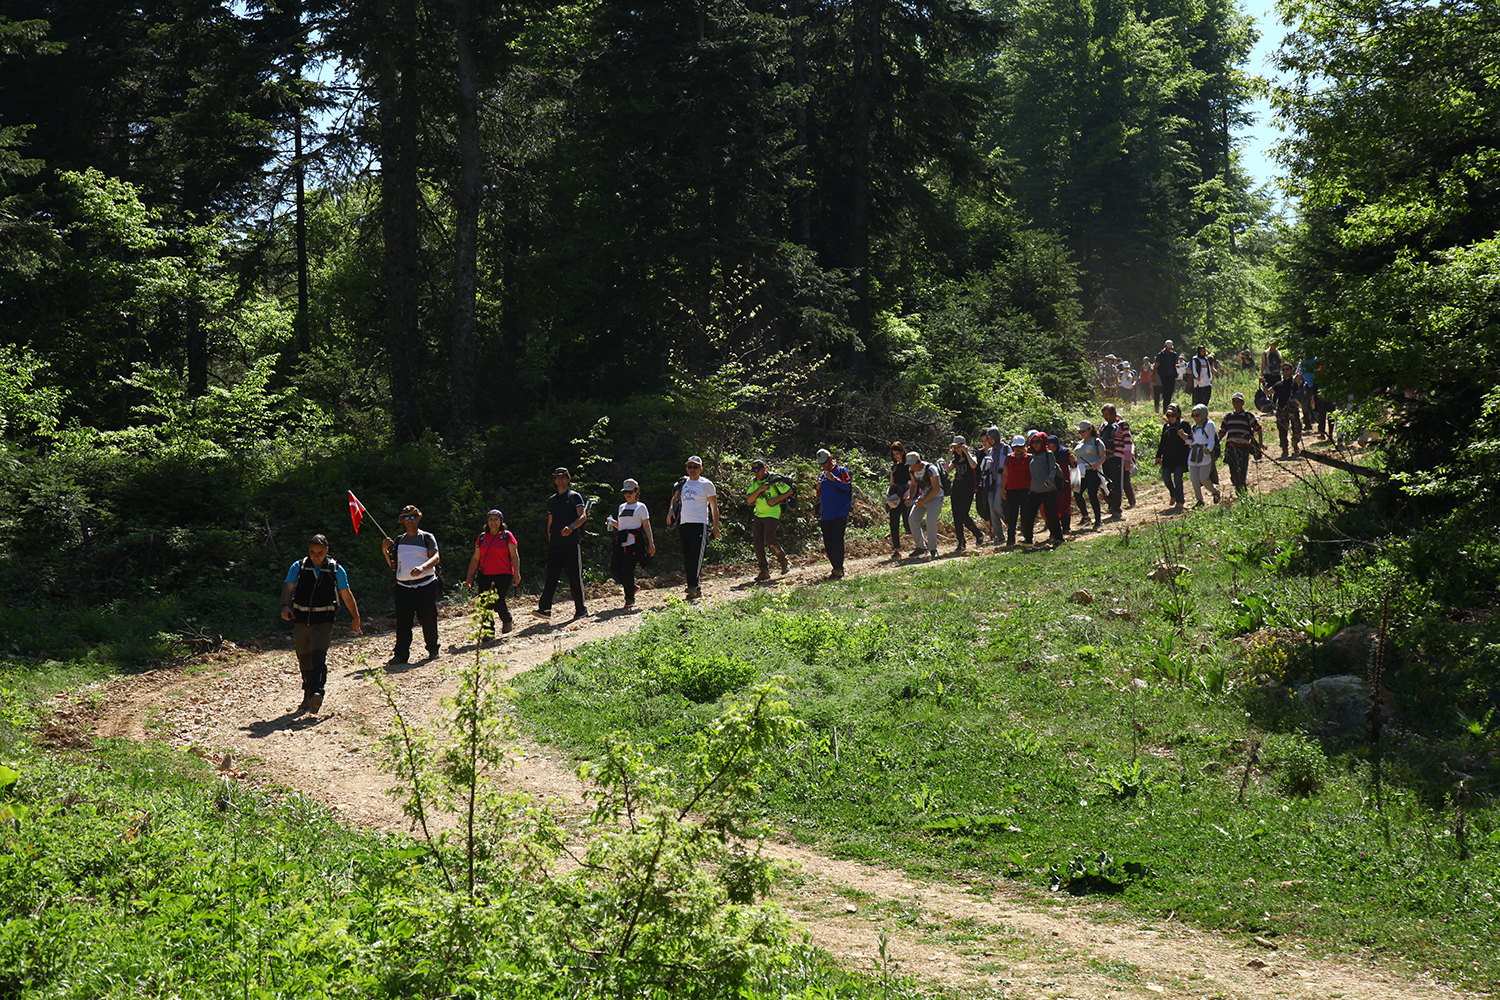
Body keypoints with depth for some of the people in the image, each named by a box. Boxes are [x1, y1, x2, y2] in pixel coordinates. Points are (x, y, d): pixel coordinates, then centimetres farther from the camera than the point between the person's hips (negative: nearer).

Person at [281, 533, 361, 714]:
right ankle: (307, 698, 23)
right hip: (300, 620, 2)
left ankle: (317, 693, -31)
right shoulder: (298, 567, 6)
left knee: (318, 656, -20)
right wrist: (286, 606, -21)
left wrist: (356, 618, 17)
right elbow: (288, 587, -2)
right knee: (304, 660, 10)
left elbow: (347, 595, 13)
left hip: (323, 620, -2)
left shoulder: (336, 570, 5)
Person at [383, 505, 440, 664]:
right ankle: (401, 654, -3)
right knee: (402, 621, -4)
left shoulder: (427, 537, 6)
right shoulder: (399, 541, 17)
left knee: (428, 620, 0)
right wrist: (385, 551, 3)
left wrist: (422, 567, -28)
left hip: (426, 585, -3)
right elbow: (393, 565, 20)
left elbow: (436, 558, -9)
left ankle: (433, 650, 17)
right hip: (403, 586, 3)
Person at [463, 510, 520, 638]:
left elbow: (514, 556, 1)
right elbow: (475, 558, 18)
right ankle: (488, 630, 2)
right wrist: (469, 576, 14)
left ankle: (508, 621, 10)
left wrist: (516, 574, -8)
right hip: (485, 575, 4)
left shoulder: (507, 536, 4)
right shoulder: (482, 537, 14)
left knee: (497, 599, -17)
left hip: (503, 574, -4)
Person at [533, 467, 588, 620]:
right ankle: (544, 608, -10)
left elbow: (583, 516, -9)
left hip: (571, 543, -5)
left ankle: (580, 609, 8)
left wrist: (571, 527, -26)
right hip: (555, 544, 5)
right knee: (551, 577, -3)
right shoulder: (551, 500, 21)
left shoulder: (575, 496, 4)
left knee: (575, 577, -2)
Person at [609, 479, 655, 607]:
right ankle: (632, 587, 17)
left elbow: (646, 526, 1)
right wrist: (613, 522, 5)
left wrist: (651, 543, -5)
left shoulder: (640, 507, 4)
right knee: (615, 568, -8)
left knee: (627, 569, -13)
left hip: (634, 541, -6)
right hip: (621, 542, 6)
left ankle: (630, 599, 0)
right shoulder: (621, 507, 20)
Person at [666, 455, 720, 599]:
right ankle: (696, 589, 9)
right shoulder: (683, 483, 15)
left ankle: (693, 586, -21)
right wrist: (671, 510, 11)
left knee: (696, 556, -16)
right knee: (687, 558, 4)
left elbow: (714, 507, 3)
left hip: (700, 523, -6)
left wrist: (715, 527, -1)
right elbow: (676, 498, 31)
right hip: (684, 523, 6)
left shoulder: (706, 484, 1)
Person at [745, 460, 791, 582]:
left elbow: (789, 491, -4)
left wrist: (776, 499, -15)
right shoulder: (754, 482, 8)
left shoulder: (774, 479, -7)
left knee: (769, 540, -19)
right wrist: (759, 490, -14)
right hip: (758, 515, 6)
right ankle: (764, 571, 6)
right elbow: (749, 500, 0)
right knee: (757, 542, -2)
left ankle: (783, 559, 8)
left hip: (772, 514, -6)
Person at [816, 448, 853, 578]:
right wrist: (819, 488, 3)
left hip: (840, 513, -6)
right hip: (826, 515, 6)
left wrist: (834, 479, -22)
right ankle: (836, 568, 12)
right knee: (828, 543, 4)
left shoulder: (841, 471, 0)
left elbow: (848, 487, -15)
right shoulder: (823, 476, 18)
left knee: (837, 541, -15)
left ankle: (838, 569, -15)